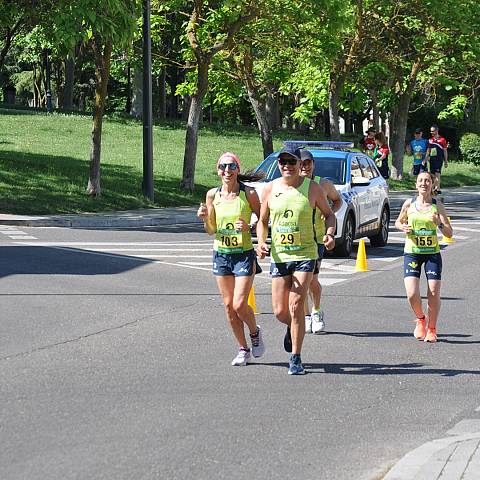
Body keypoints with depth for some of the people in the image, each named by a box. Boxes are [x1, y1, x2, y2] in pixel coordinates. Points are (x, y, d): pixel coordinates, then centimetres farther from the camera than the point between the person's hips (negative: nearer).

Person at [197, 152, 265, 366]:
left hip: (244, 254, -4)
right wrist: (204, 218, -12)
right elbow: (211, 231, 8)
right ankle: (243, 349, 19)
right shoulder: (213, 195, 1)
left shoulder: (248, 193, -9)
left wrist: (248, 227, -19)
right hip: (221, 254, 4)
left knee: (240, 305, -11)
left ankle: (255, 333, 21)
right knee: (229, 305, 6)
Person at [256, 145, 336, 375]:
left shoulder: (312, 188, -3)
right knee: (280, 311, 3)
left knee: (296, 306, -12)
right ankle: (292, 327, 40)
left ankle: (296, 358, -3)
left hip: (305, 254, -3)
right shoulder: (270, 189, 3)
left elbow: (329, 214, 9)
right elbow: (262, 220, 11)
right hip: (278, 256, 3)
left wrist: (329, 233, -11)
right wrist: (261, 242, -7)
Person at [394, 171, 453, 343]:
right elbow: (398, 222, 18)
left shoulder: (437, 205, -1)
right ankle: (421, 319, 17)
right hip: (412, 253, 0)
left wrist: (439, 223, -21)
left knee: (433, 294, -5)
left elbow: (449, 233, -2)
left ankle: (431, 329, 15)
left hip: (432, 253, 0)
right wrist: (403, 227, -5)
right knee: (412, 294, -13)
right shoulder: (409, 204, 1)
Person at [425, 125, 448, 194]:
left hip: (439, 159, -6)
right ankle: (435, 188, 13)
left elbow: (445, 151, 0)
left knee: (437, 174, -14)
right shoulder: (430, 140, 11)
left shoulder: (442, 140, -4)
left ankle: (437, 189, -15)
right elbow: (428, 150, 17)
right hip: (432, 159, 6)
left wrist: (446, 161, -1)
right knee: (433, 175, 7)